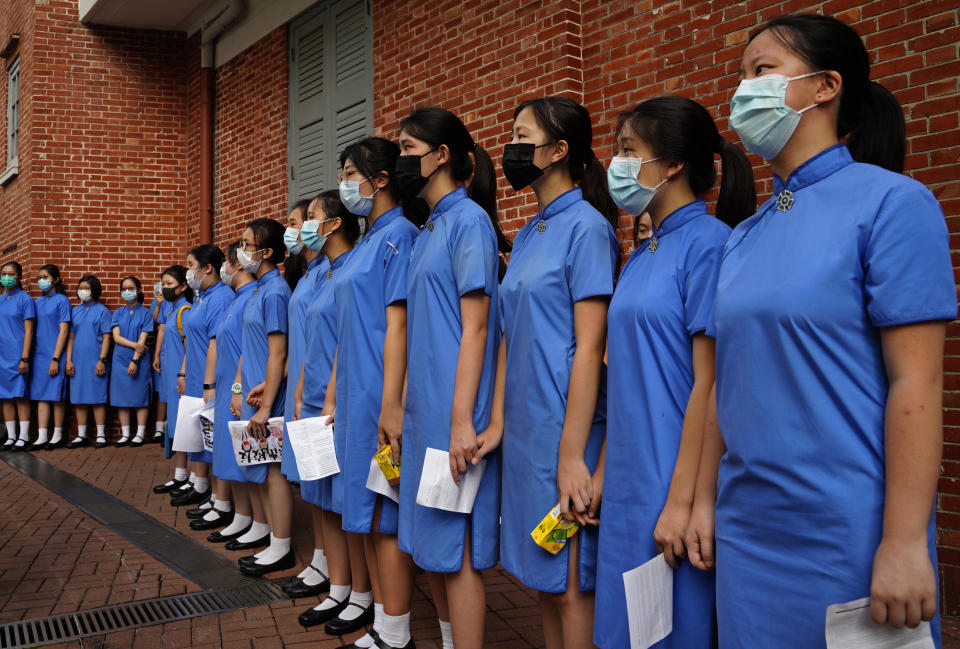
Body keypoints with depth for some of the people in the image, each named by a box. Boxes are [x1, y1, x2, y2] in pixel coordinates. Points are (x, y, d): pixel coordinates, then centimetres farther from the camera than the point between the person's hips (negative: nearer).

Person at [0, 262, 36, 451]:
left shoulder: (25, 299, -4)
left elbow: (29, 331, -7)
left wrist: (24, 358, -13)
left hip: (17, 356, -5)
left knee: (20, 396, -3)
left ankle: (24, 437, 2)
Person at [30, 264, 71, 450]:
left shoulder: (61, 300, -4)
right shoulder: (37, 302, 13)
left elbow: (64, 331, -8)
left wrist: (55, 358, -13)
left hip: (55, 356, -5)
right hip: (39, 356, 5)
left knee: (57, 397, 0)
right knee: (41, 396, 4)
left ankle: (57, 436, 9)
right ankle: (41, 438, 4)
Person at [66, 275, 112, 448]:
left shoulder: (102, 311, 0)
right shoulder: (75, 311, 12)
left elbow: (106, 337, -4)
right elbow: (71, 336, 12)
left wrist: (102, 360, -11)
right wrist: (68, 360, 4)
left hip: (95, 361, -4)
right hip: (77, 361, 4)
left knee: (97, 398, -2)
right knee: (78, 398, 6)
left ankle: (101, 434, 3)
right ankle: (81, 435, 12)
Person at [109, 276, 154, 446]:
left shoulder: (145, 313, 1)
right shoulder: (118, 313, 10)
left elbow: (142, 340, -6)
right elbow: (116, 337, 1)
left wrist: (135, 360, -14)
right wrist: (135, 345, -13)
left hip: (139, 361, -3)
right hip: (120, 360, 3)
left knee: (140, 397, -1)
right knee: (122, 398, 3)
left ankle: (140, 434, 6)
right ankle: (125, 434, 10)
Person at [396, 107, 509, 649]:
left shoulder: (468, 219, -9)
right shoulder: (429, 229, 16)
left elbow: (475, 327, -15)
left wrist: (463, 419, -19)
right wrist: (406, 407, 17)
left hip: (453, 408, -9)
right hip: (425, 408, 9)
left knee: (456, 548, -4)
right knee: (431, 543, 15)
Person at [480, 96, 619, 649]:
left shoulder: (586, 227, -11)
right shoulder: (527, 235, 14)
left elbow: (589, 348, -16)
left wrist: (571, 455, -19)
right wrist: (497, 421, 10)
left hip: (565, 430, -8)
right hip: (524, 430, 8)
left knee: (570, 583, 1)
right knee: (543, 578, 16)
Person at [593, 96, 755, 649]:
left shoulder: (707, 243, -13)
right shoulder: (642, 255, 12)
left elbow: (708, 383, -17)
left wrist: (683, 499, -19)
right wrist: (603, 470, 14)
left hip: (674, 479, -8)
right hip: (629, 480, 8)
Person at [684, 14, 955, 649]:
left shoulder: (891, 202, -9)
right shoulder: (744, 235, 9)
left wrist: (905, 542, -17)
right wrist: (704, 500, 12)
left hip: (846, 534, -6)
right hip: (746, 529, 6)